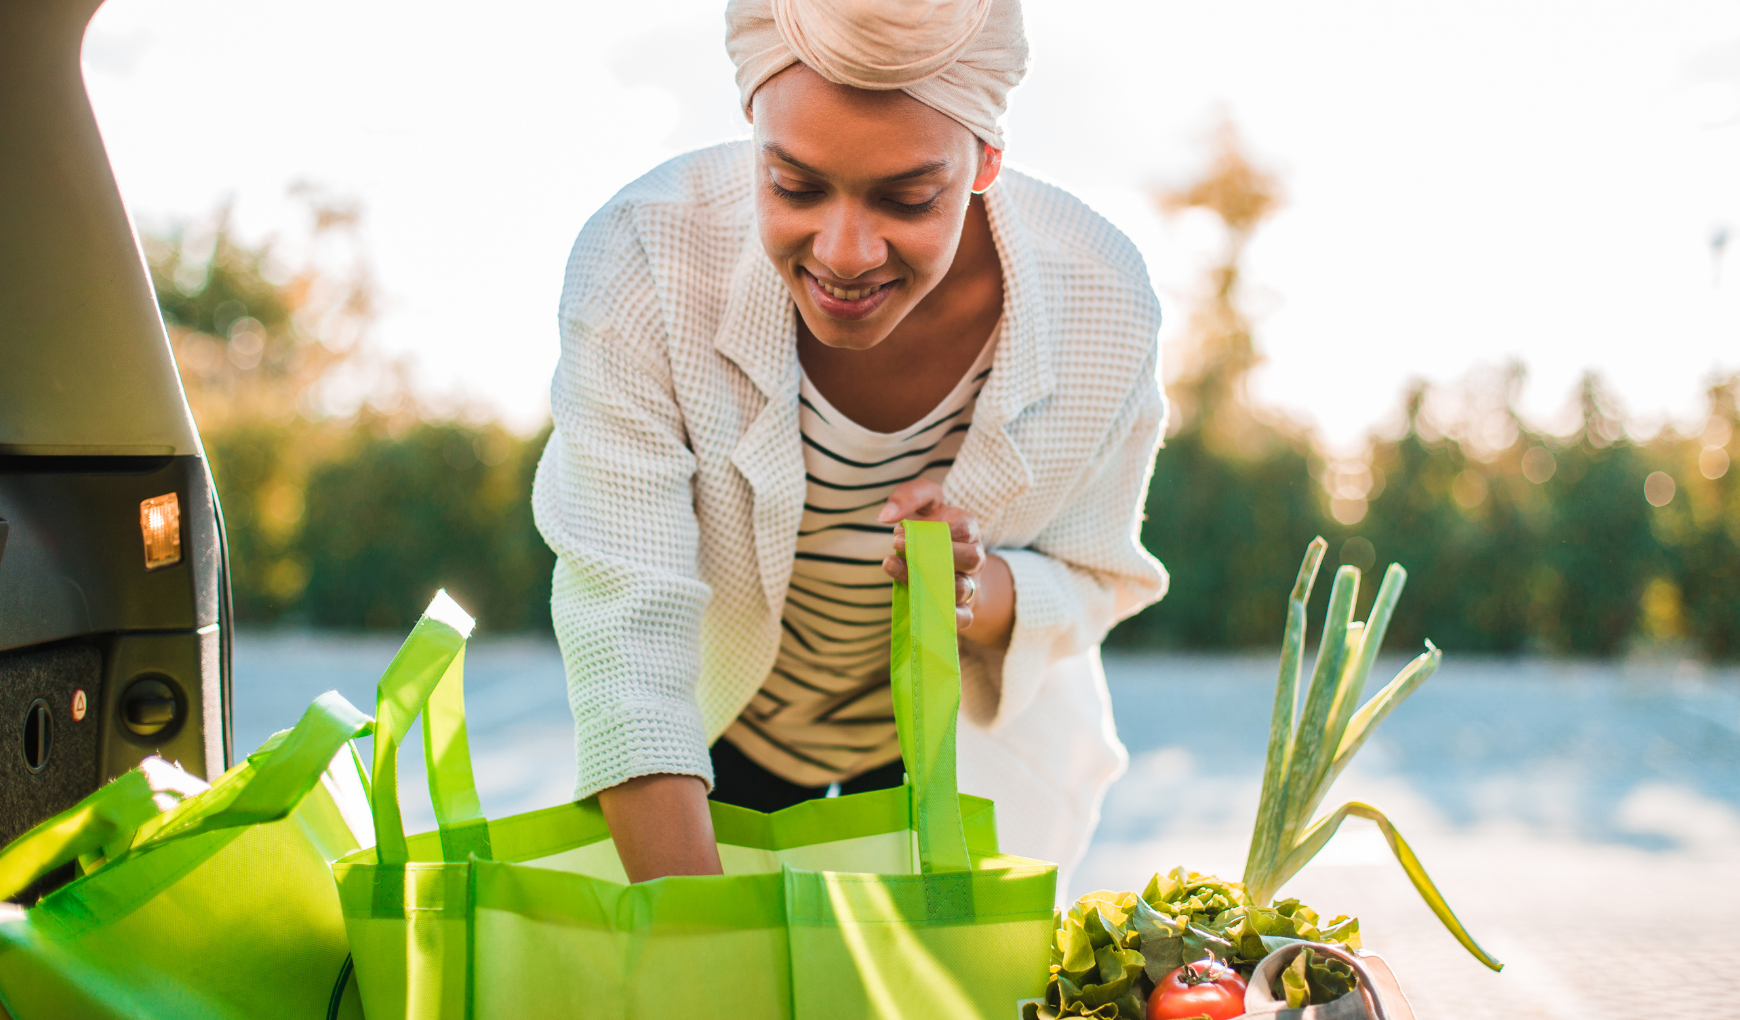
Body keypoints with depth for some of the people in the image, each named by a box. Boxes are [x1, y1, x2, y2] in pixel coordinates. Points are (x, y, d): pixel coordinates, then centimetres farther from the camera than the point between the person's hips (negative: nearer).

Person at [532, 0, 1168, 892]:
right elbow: (625, 617, -36)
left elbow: (1092, 581, -13)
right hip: (715, 717, 0)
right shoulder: (644, 265, -35)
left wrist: (970, 594, -37)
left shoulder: (1103, 309, -30)